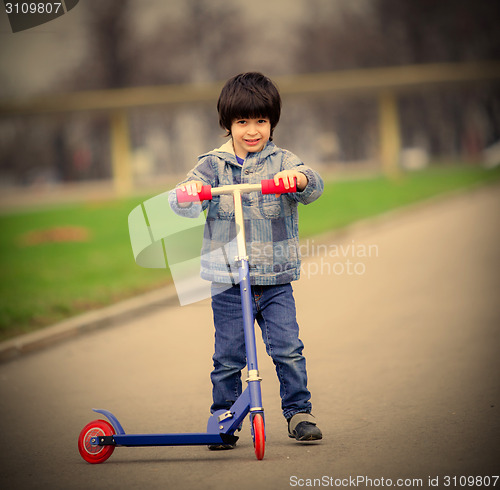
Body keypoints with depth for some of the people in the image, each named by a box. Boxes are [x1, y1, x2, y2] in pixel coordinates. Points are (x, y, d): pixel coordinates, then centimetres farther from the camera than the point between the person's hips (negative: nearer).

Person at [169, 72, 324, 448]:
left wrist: (297, 178, -35)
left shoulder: (281, 162, 4)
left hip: (276, 280, 0)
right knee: (228, 357, 3)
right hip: (228, 281, 0)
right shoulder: (213, 166, 4)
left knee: (288, 349, -5)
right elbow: (185, 206, -7)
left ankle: (299, 413, 9)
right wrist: (188, 192, -31)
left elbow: (314, 187, -12)